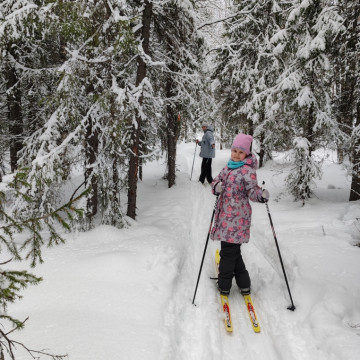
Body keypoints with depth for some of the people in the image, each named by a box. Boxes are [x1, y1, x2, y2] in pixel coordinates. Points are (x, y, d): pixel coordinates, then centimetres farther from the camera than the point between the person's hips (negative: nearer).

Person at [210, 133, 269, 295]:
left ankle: (224, 285, 14)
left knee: (228, 250, -2)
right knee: (232, 249, 16)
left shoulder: (247, 170, -11)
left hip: (237, 217, -8)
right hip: (225, 214, 8)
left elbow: (252, 190, -15)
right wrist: (216, 187, -12)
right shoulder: (228, 167, 12)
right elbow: (216, 181, 12)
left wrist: (261, 195, -37)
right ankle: (243, 283, 32)